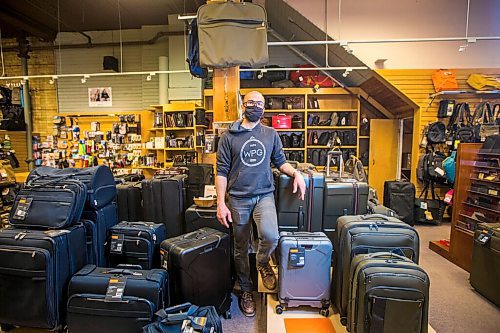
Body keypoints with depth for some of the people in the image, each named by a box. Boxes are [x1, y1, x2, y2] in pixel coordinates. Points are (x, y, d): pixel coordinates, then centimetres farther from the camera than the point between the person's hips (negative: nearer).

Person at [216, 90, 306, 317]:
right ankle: (245, 290, 34)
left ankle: (263, 263, 11)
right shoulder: (229, 137, 1)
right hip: (238, 198, 0)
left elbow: (280, 161, 15)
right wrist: (221, 204, -7)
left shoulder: (271, 134, 9)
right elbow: (222, 171, -1)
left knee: (271, 236, -25)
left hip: (264, 195, 1)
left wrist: (296, 173, -6)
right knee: (241, 248, 10)